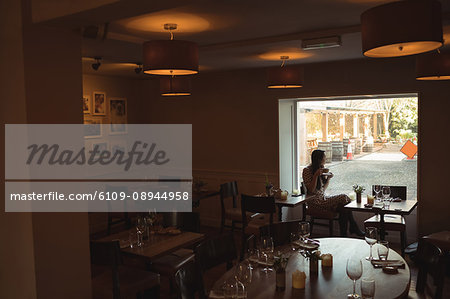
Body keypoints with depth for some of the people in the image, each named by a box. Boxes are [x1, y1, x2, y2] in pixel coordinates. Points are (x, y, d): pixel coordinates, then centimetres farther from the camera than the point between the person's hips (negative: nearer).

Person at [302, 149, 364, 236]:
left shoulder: (322, 169, 15)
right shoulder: (307, 170, -9)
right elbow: (311, 190, -15)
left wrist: (328, 178, 4)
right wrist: (316, 175, -22)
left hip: (323, 198, 8)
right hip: (315, 201, -8)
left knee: (344, 198, -17)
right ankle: (354, 228, -11)